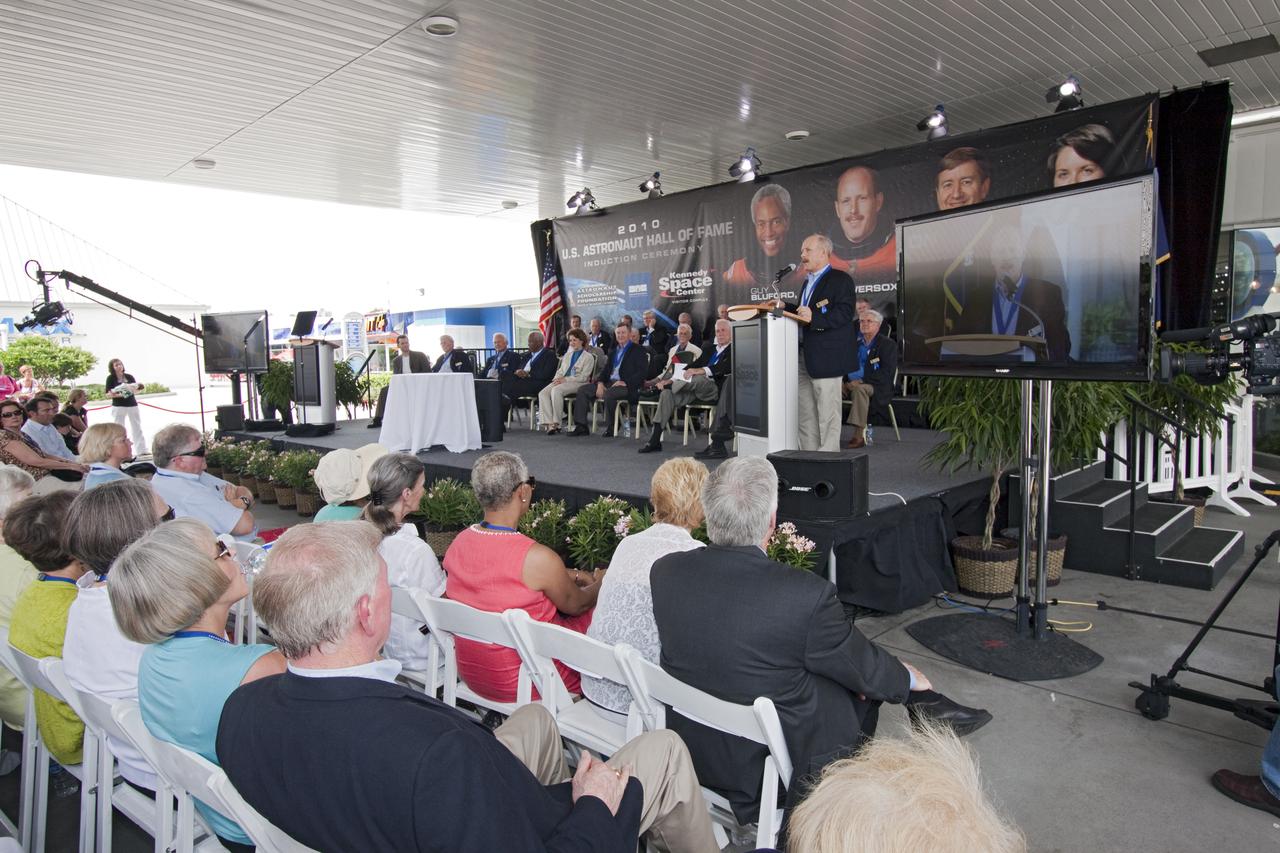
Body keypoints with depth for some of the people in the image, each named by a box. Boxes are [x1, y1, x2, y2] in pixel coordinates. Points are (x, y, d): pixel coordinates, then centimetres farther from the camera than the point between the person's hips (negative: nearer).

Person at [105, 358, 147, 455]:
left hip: (132, 404, 3)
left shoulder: (129, 377, 7)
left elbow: (136, 390, 11)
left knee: (137, 428, 4)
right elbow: (108, 394, -4)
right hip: (118, 406, -3)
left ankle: (142, 450, 8)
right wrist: (118, 395, -22)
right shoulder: (111, 378, -1)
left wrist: (137, 388, -11)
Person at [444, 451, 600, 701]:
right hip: (520, 684, -7)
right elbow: (575, 604, -7)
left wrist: (571, 575, 18)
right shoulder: (539, 558, -27)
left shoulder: (458, 543, -5)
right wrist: (600, 585, 15)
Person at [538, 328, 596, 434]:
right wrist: (557, 379, 1)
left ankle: (556, 423, -31)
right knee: (542, 393, -22)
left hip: (577, 383, -6)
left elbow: (583, 377, -5)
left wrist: (565, 379, -14)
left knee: (556, 390, -36)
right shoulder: (567, 355, 28)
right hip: (562, 381, 7)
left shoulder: (588, 357, 5)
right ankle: (549, 424, -31)